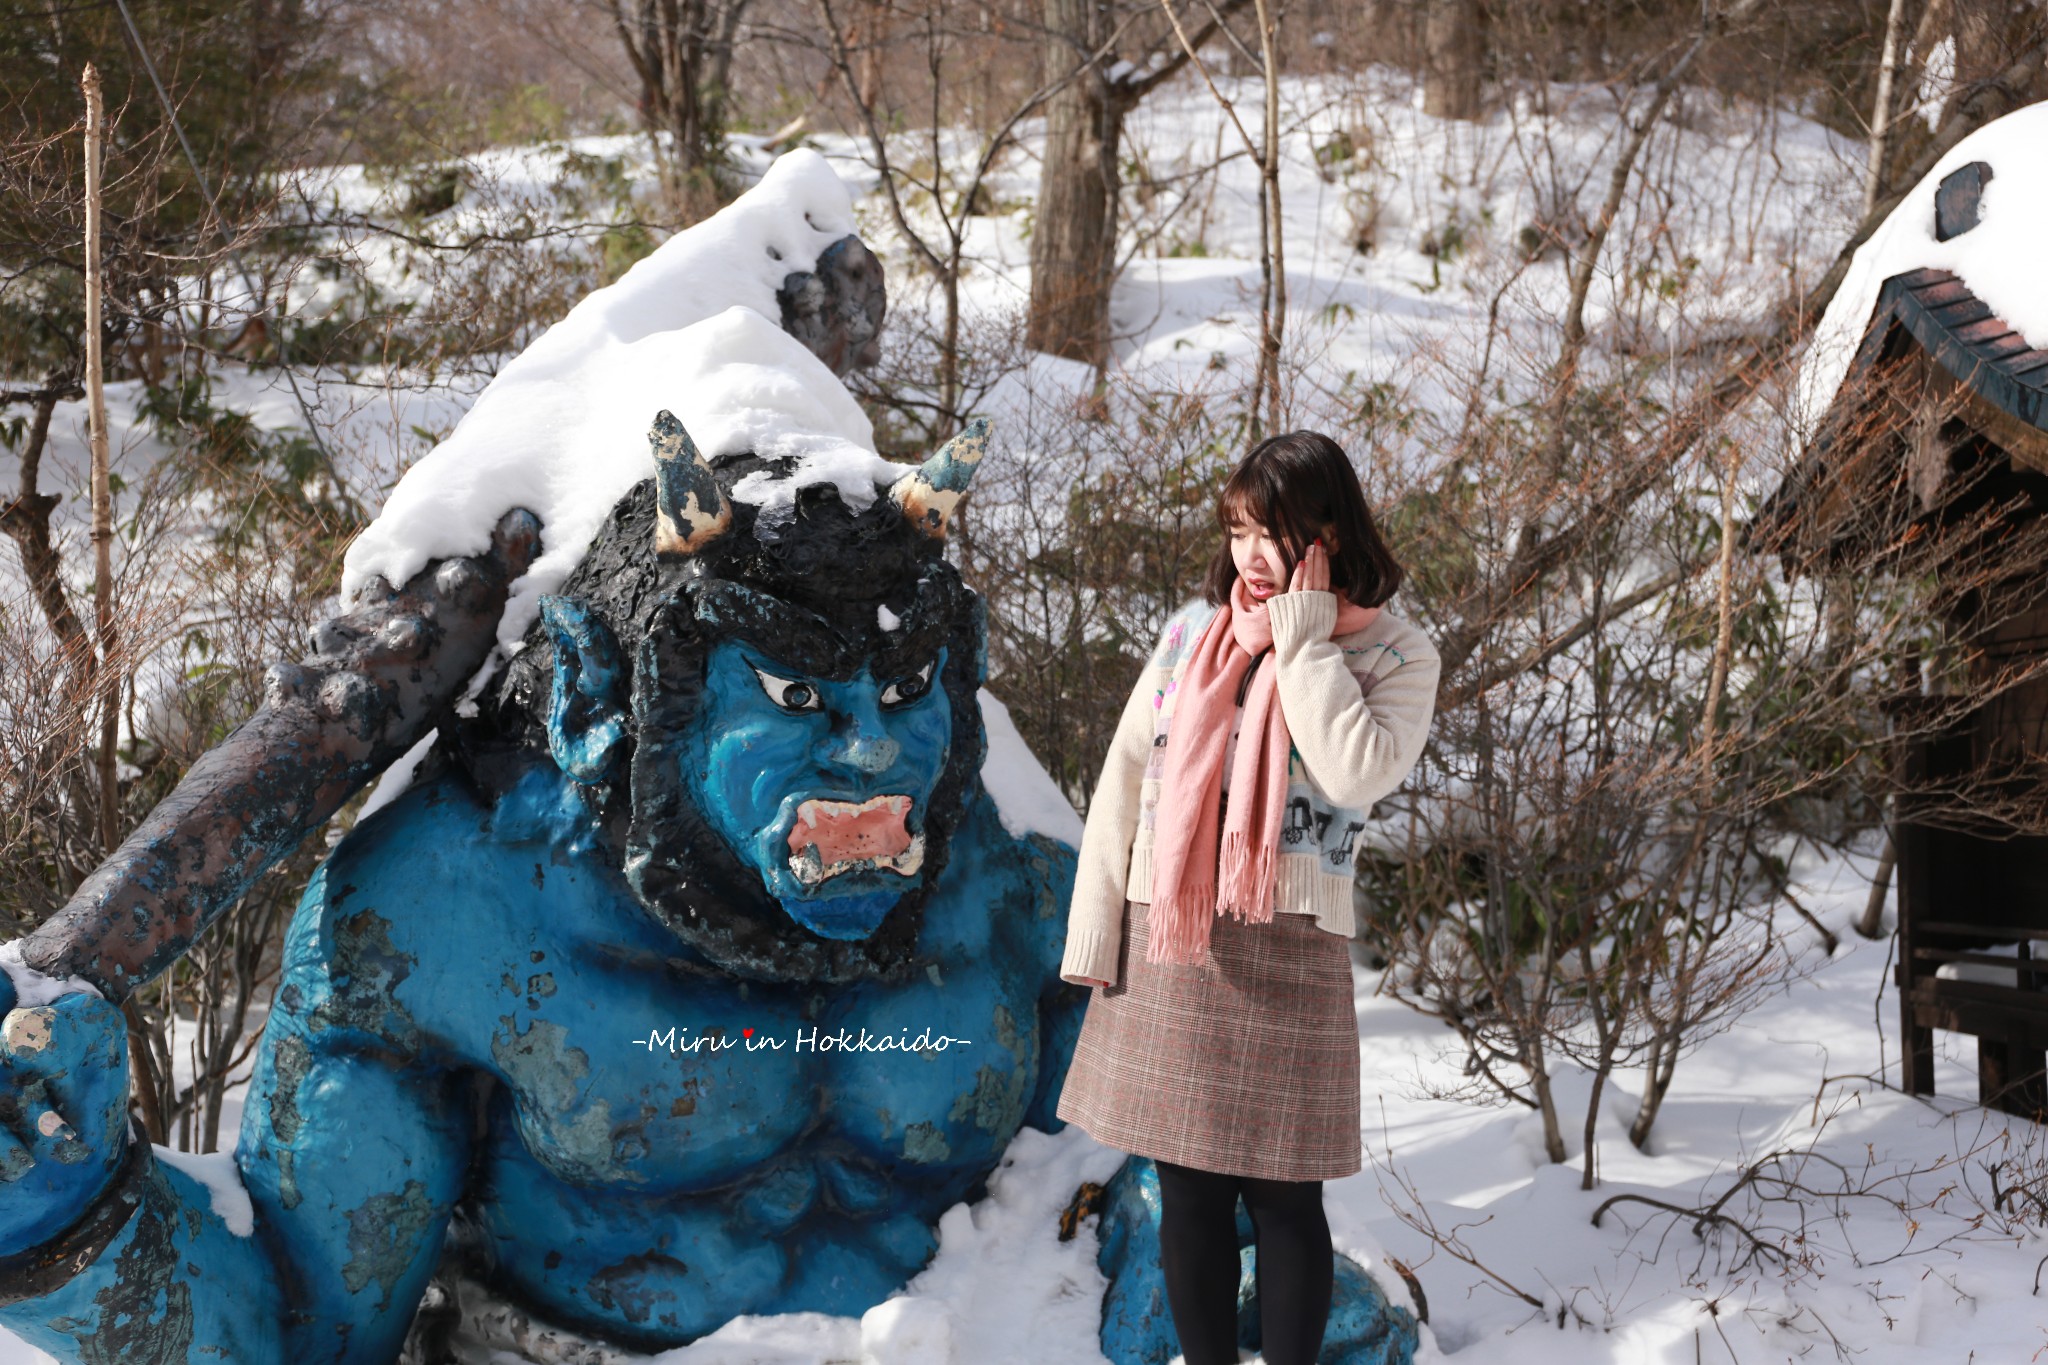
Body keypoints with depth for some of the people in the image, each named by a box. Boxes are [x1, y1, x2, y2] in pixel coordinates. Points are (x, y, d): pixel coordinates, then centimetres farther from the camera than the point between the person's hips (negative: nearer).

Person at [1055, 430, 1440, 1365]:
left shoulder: (1392, 655, -2)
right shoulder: (1194, 632, 7)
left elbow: (1361, 774, -21)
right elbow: (1124, 780, 8)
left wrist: (1303, 642, -13)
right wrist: (1093, 935, 3)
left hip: (1287, 950, -3)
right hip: (1166, 940, 3)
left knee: (1281, 1197, 2)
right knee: (1190, 1192, 8)